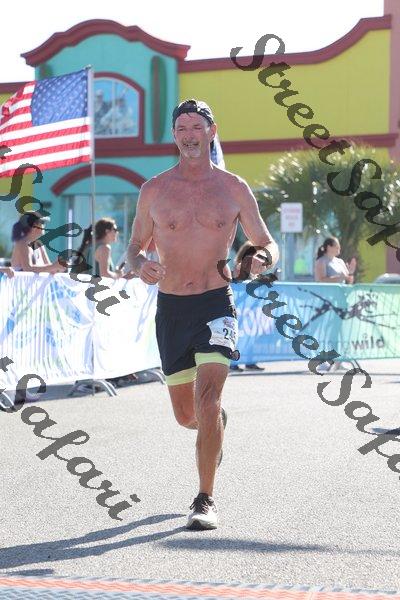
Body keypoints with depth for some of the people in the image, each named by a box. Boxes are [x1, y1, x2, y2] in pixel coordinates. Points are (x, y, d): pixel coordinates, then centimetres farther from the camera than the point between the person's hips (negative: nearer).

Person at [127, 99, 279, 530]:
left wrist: (263, 260, -17)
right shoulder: (153, 190, 4)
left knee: (207, 399, -19)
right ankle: (215, 425, 50)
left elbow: (267, 243, 7)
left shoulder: (233, 187, 2)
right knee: (186, 414, 12)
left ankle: (205, 501, -11)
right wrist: (140, 266, -11)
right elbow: (135, 247, 12)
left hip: (215, 304, -2)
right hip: (170, 307, 2)